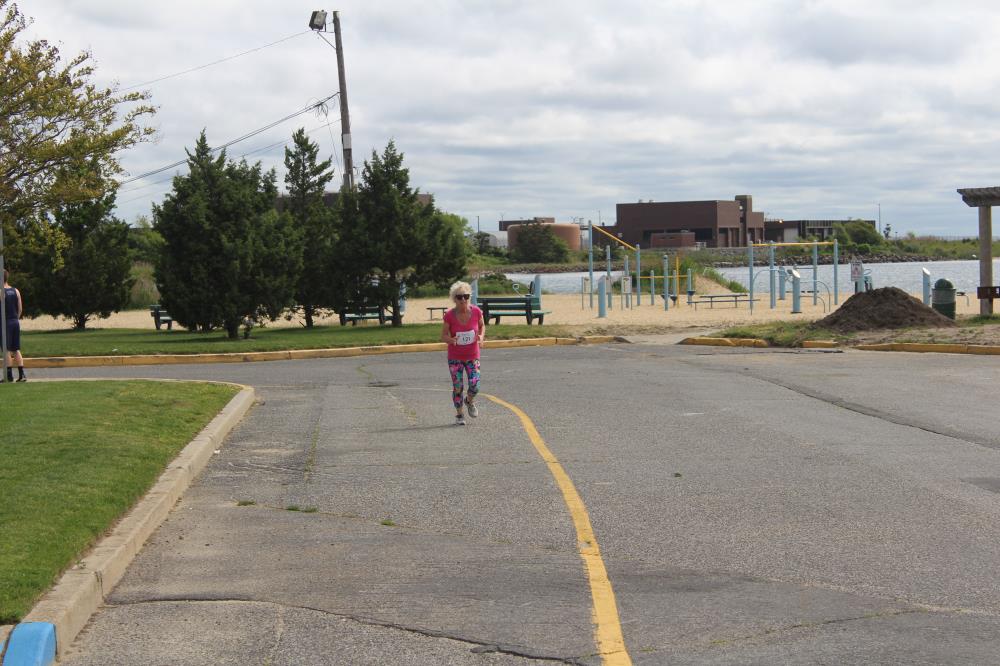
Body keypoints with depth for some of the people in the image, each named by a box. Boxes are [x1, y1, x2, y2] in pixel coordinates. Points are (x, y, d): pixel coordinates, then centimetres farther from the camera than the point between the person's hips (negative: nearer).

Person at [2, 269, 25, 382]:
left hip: (5, 322, -6)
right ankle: (21, 374, 3)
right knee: (16, 350, 9)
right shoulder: (16, 291, 8)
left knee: (7, 351, -2)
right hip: (15, 322, 6)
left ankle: (9, 375, -2)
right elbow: (20, 308, 9)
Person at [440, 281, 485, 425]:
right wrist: (451, 340, -28)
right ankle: (459, 415, 20)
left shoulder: (476, 311, -13)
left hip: (472, 356, 1)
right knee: (457, 387, 0)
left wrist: (481, 336, -13)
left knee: (474, 386, -9)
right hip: (455, 357, -1)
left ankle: (469, 401, 26)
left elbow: (482, 325, 7)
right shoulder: (449, 315, -15)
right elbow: (443, 336, -6)